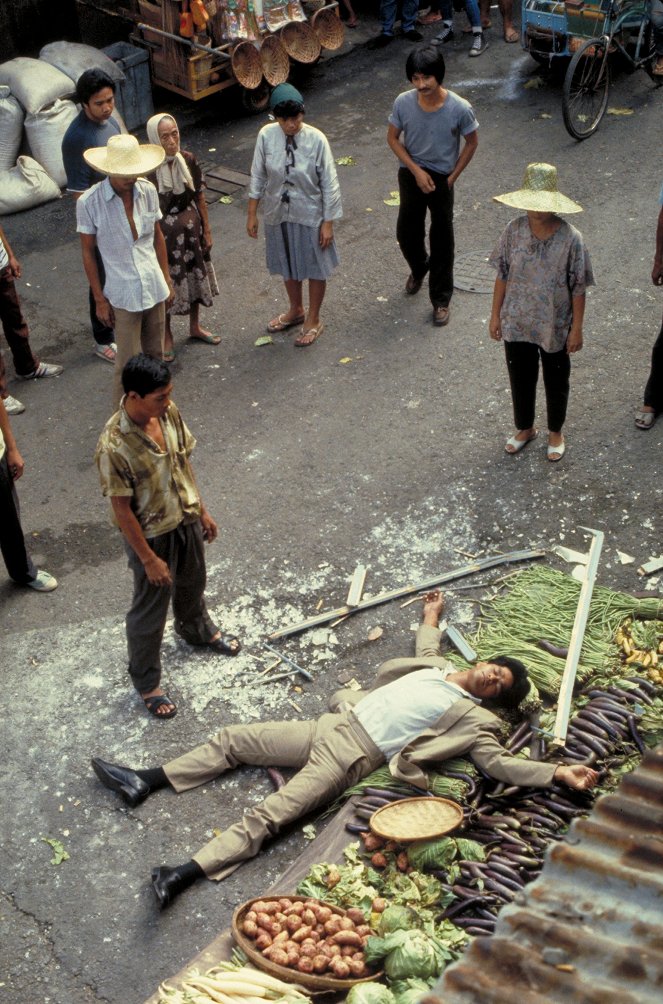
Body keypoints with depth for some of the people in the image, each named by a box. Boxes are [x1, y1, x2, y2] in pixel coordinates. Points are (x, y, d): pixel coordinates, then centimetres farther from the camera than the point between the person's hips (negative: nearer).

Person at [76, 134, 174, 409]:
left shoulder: (147, 191, -5)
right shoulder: (89, 202, -16)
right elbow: (88, 252, -8)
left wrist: (167, 280, 11)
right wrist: (99, 300, -6)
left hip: (155, 288, 4)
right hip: (123, 295, -4)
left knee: (155, 355, 17)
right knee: (129, 363, 2)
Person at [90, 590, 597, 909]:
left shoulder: (474, 719, -1)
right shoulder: (440, 667, 18)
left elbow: (498, 762, -12)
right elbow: (425, 651, 39)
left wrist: (558, 772, -22)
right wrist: (432, 616, 55)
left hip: (355, 755, -8)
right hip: (334, 725, 8)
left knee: (267, 816, -21)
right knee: (231, 739, 6)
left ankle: (182, 876, -32)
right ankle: (143, 782, 11)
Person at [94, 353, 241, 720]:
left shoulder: (168, 413, -14)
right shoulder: (114, 446, -34)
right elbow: (121, 509, -24)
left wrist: (201, 510, 12)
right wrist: (149, 558, -17)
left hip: (186, 519, 7)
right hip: (151, 535, -7)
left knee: (191, 583, 32)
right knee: (149, 609, 14)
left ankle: (198, 630, 63)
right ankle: (146, 681, 37)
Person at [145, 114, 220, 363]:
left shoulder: (188, 160, -7)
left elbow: (199, 198, 4)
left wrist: (206, 231, 7)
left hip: (191, 230, 5)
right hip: (164, 234, -5)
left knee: (195, 277, 20)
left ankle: (195, 327, 42)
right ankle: (166, 337, 30)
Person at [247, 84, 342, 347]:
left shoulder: (316, 140, -22)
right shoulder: (266, 136, -14)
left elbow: (329, 184, -14)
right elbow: (258, 176, -2)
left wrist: (328, 222, -12)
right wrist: (252, 213, 2)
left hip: (309, 215, -3)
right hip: (278, 214, 3)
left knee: (315, 267, 14)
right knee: (287, 265, 23)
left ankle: (313, 320, 35)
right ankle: (296, 310, 47)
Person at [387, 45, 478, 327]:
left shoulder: (460, 108, -22)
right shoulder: (403, 103, -17)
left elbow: (471, 143, -6)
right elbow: (393, 138, -3)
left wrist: (452, 177, -6)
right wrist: (417, 171, -12)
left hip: (442, 179, -2)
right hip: (411, 175, 2)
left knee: (442, 241, 7)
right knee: (406, 233, 17)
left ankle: (441, 300, 23)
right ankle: (418, 268, 50)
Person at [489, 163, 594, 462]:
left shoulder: (570, 239, -21)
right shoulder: (514, 231, -12)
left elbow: (578, 289, -12)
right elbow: (502, 276, -1)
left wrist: (576, 329, -9)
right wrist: (495, 315, 3)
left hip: (555, 328, -2)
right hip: (516, 324, 3)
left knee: (556, 382, 18)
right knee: (520, 379, 21)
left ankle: (555, 432, 43)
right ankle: (525, 428, 46)